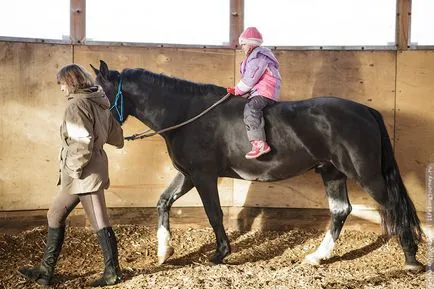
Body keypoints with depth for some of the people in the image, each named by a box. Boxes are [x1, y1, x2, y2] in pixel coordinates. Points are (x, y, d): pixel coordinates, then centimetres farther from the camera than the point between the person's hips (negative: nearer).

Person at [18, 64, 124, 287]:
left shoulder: (77, 104, -15)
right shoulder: (99, 103, 11)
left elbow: (83, 142, -25)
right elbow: (117, 137, 13)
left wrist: (75, 169, -16)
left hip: (85, 172, -10)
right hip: (92, 170, 10)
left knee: (99, 223, 0)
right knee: (55, 216, 15)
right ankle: (46, 271, 22)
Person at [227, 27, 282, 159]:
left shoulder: (258, 56, -10)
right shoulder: (252, 57, 25)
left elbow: (250, 79, -16)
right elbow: (247, 79, 23)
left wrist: (237, 90, -7)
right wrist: (237, 90, 7)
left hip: (265, 91, -12)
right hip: (256, 91, 12)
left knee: (250, 109, -31)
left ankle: (260, 144, -43)